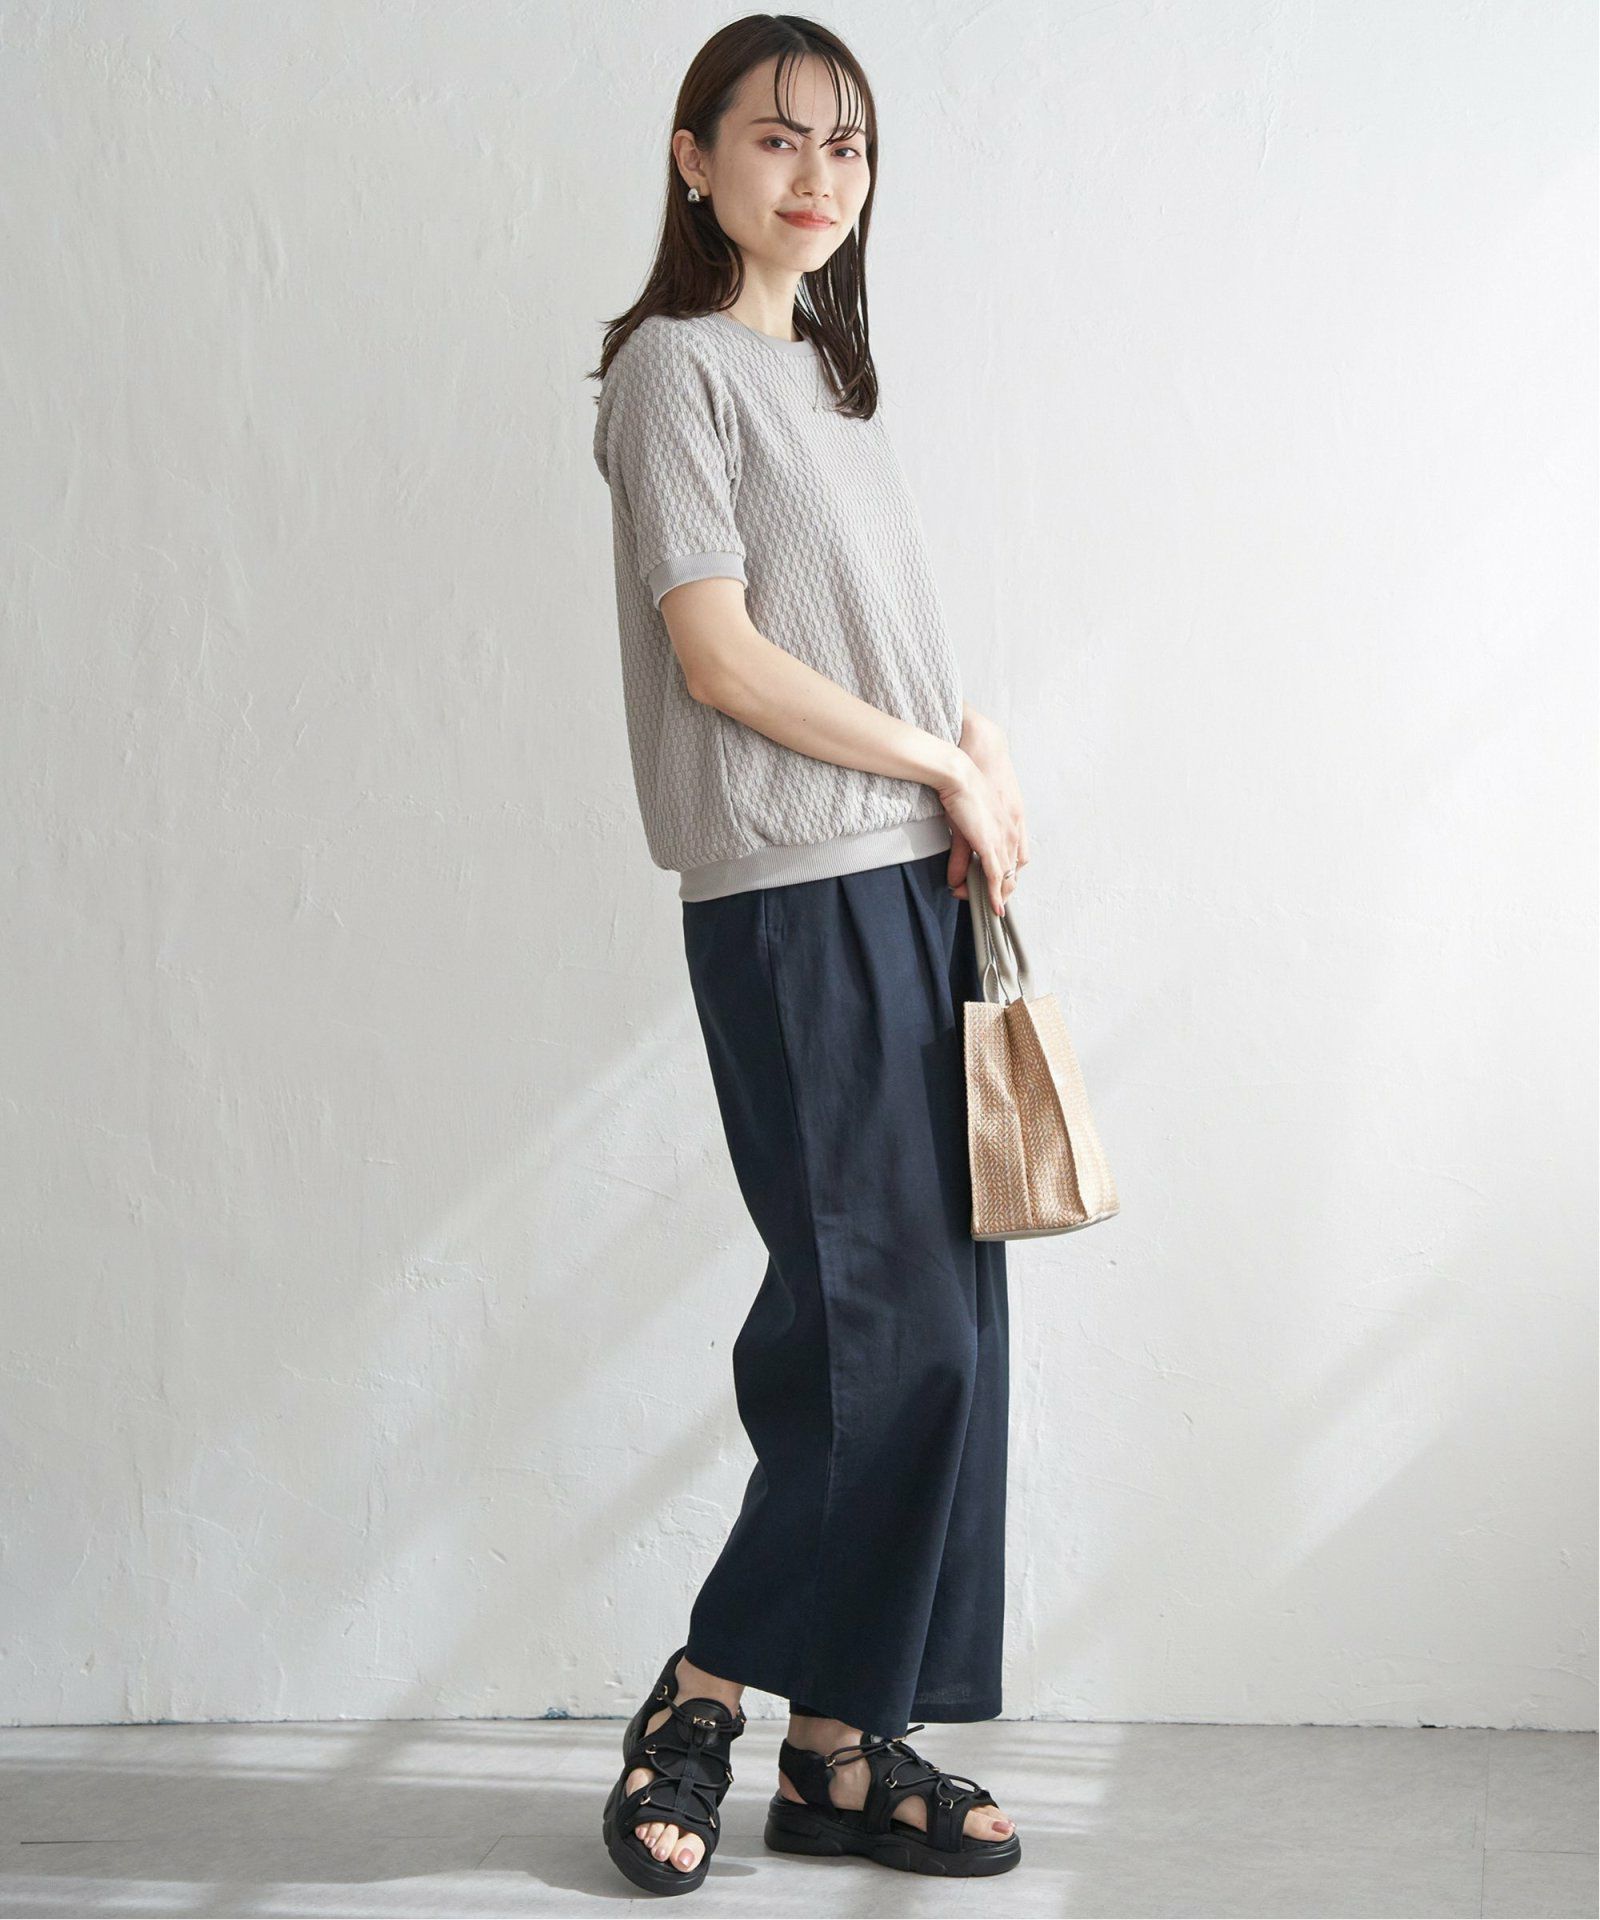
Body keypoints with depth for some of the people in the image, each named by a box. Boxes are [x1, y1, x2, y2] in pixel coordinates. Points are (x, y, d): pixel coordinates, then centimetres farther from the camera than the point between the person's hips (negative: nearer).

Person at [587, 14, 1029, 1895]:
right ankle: (705, 1702, 7)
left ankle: (857, 1741, 11)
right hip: (793, 895, -8)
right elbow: (716, 649, -12)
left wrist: (975, 760, 1)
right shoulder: (678, 362, -3)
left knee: (938, 1319, 5)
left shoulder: (830, 373, 21)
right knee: (882, 1329, -9)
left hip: (912, 883, 8)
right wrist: (944, 766, -6)